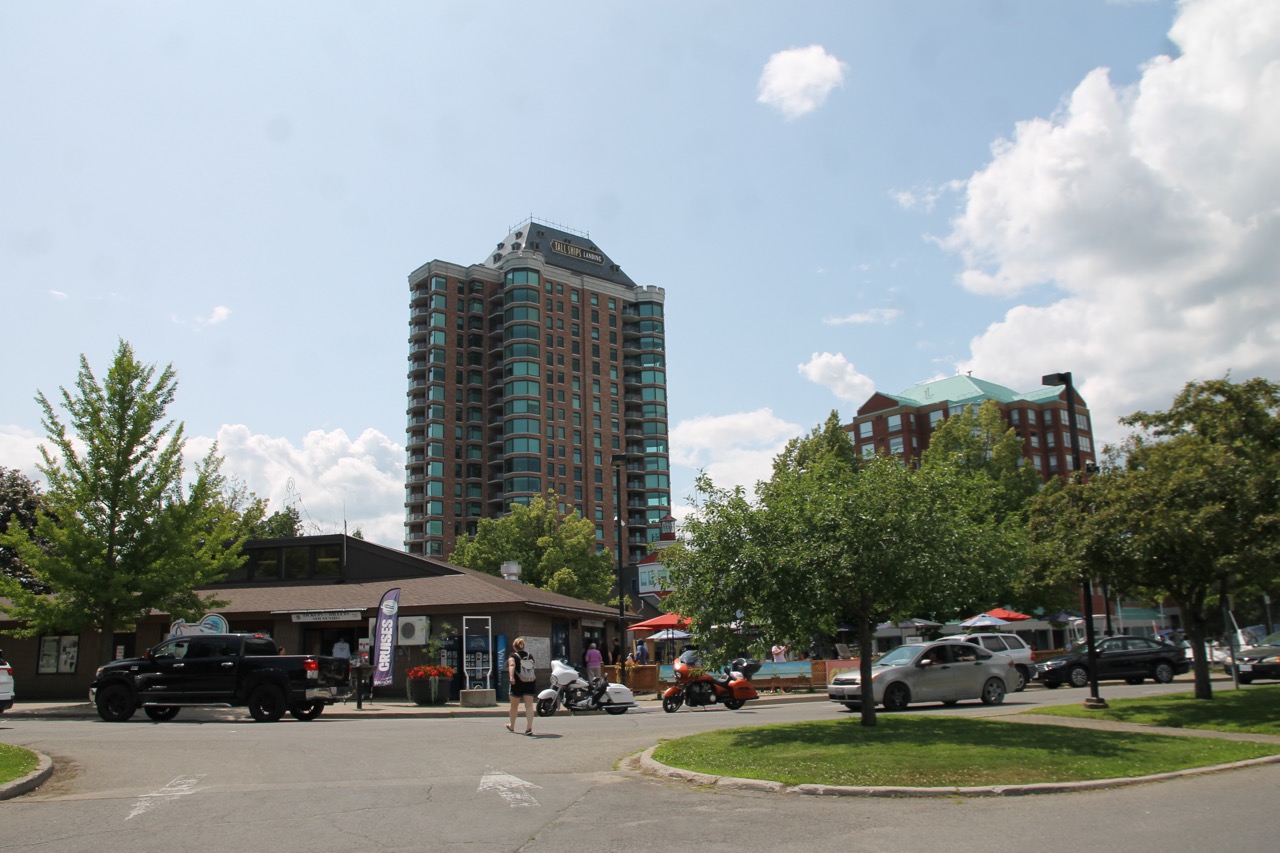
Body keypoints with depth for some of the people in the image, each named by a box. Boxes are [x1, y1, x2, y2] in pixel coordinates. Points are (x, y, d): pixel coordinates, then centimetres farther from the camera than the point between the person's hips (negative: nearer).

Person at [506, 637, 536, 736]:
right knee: (529, 705, -3)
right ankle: (529, 728, -17)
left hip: (517, 684, -2)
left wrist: (511, 677, -38)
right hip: (530, 683, 2)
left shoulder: (513, 656, -4)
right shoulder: (530, 656, 9)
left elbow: (512, 665, -23)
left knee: (514, 706, 16)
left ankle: (511, 726, 35)